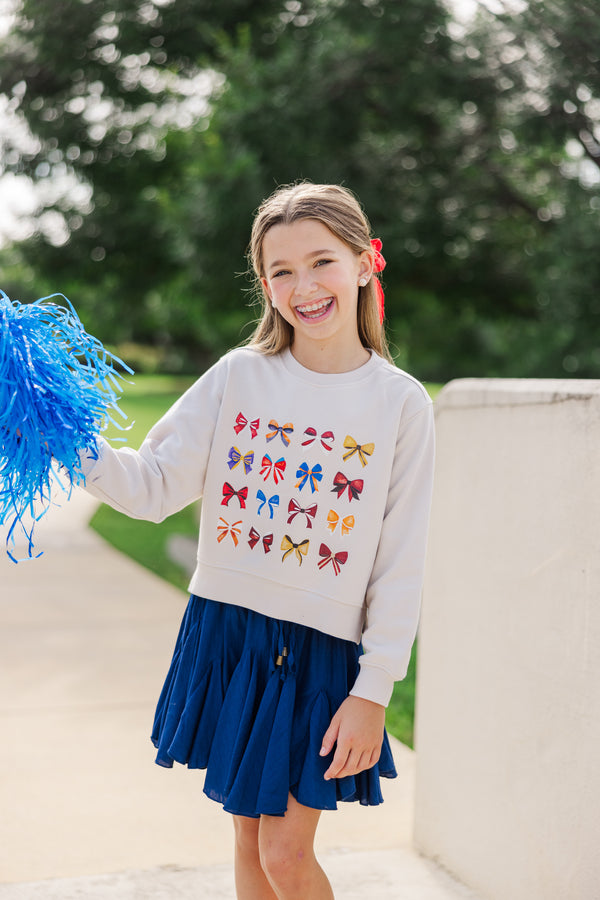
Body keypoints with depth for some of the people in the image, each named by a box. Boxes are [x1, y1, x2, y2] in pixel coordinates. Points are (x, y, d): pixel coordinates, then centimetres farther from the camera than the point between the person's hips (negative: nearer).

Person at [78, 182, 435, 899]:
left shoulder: (401, 403, -6)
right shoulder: (239, 377, 0)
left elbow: (400, 565, -5)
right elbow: (153, 486, -3)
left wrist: (374, 690, -7)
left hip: (320, 649, -2)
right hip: (226, 626, 3)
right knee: (249, 840, 14)